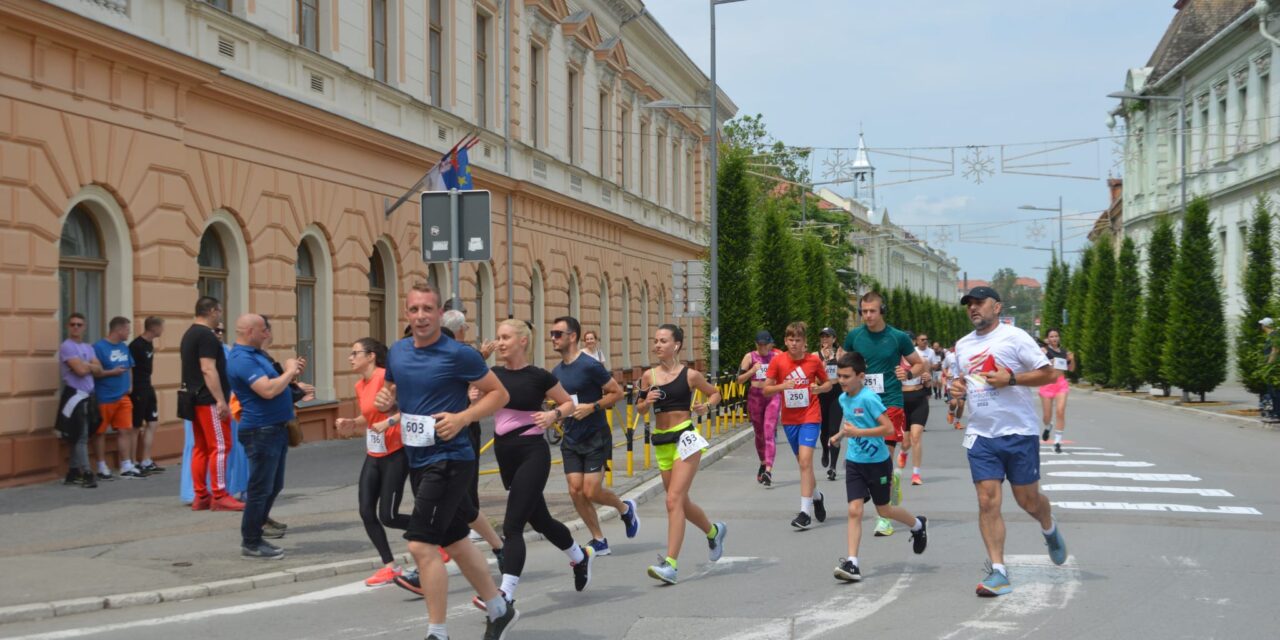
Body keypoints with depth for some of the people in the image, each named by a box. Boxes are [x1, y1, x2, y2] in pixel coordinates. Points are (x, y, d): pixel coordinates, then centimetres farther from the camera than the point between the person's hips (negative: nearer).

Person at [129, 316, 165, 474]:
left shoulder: (149, 344, 10)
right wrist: (131, 389, -18)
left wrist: (148, 384, 17)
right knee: (136, 427, -2)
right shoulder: (136, 345, -18)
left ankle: (145, 462, 14)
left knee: (151, 424, 9)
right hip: (137, 391, -9)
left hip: (147, 388, 9)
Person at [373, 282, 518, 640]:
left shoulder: (458, 354, -13)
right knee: (455, 541, 17)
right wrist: (385, 401, -1)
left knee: (421, 544, -14)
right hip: (417, 460, 8)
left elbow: (499, 393, -7)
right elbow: (392, 391, 22)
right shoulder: (397, 352, 6)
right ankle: (499, 610, 34)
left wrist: (462, 418, -19)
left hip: (449, 459, -8)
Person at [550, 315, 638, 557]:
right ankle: (599, 541, 12)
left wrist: (592, 407, -20)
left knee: (591, 492, -9)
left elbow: (617, 392, -10)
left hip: (595, 437, -6)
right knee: (575, 491, -1)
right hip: (571, 439, 6)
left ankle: (625, 508, 22)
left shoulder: (590, 366, -14)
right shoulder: (556, 371, 7)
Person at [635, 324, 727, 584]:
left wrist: (706, 406, -9)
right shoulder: (649, 376, 5)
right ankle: (714, 531, 45)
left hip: (685, 438, -6)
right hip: (661, 441, 6)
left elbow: (715, 393, 12)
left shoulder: (690, 375, -4)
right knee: (681, 502, 16)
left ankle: (670, 563, -19)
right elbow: (639, 408, 13)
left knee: (674, 500, -16)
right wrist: (647, 402, -9)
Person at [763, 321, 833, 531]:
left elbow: (828, 383, 9)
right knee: (803, 462, 15)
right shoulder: (778, 361, -3)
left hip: (810, 417, -3)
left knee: (805, 460, -16)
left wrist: (819, 388, -13)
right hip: (789, 419, 3)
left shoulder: (814, 360, -4)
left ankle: (805, 511, -17)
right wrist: (782, 386, -20)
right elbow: (766, 389, -1)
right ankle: (816, 496, 41)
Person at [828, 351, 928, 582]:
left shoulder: (869, 398, -20)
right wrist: (839, 436, 11)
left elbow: (889, 427, -26)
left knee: (883, 510, 13)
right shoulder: (843, 398, 4)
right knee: (854, 510, -6)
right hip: (854, 462, 5)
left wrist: (857, 432, -29)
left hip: (877, 462, -5)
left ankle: (918, 525, 42)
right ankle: (852, 563, -9)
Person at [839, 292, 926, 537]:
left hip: (890, 403, -3)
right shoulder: (854, 336, 3)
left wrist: (908, 373, -14)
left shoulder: (898, 337, -4)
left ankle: (885, 517, 2)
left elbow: (920, 364, 7)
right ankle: (893, 480, 34)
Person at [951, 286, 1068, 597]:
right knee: (987, 502, -7)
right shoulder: (962, 345, 13)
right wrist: (958, 385, 6)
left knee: (1027, 499, 7)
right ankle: (998, 572, -4)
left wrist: (1011, 379, -18)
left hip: (1019, 432, -4)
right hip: (981, 434, 4)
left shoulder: (1014, 337, -6)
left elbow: (1049, 373, -7)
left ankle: (1050, 530, 42)